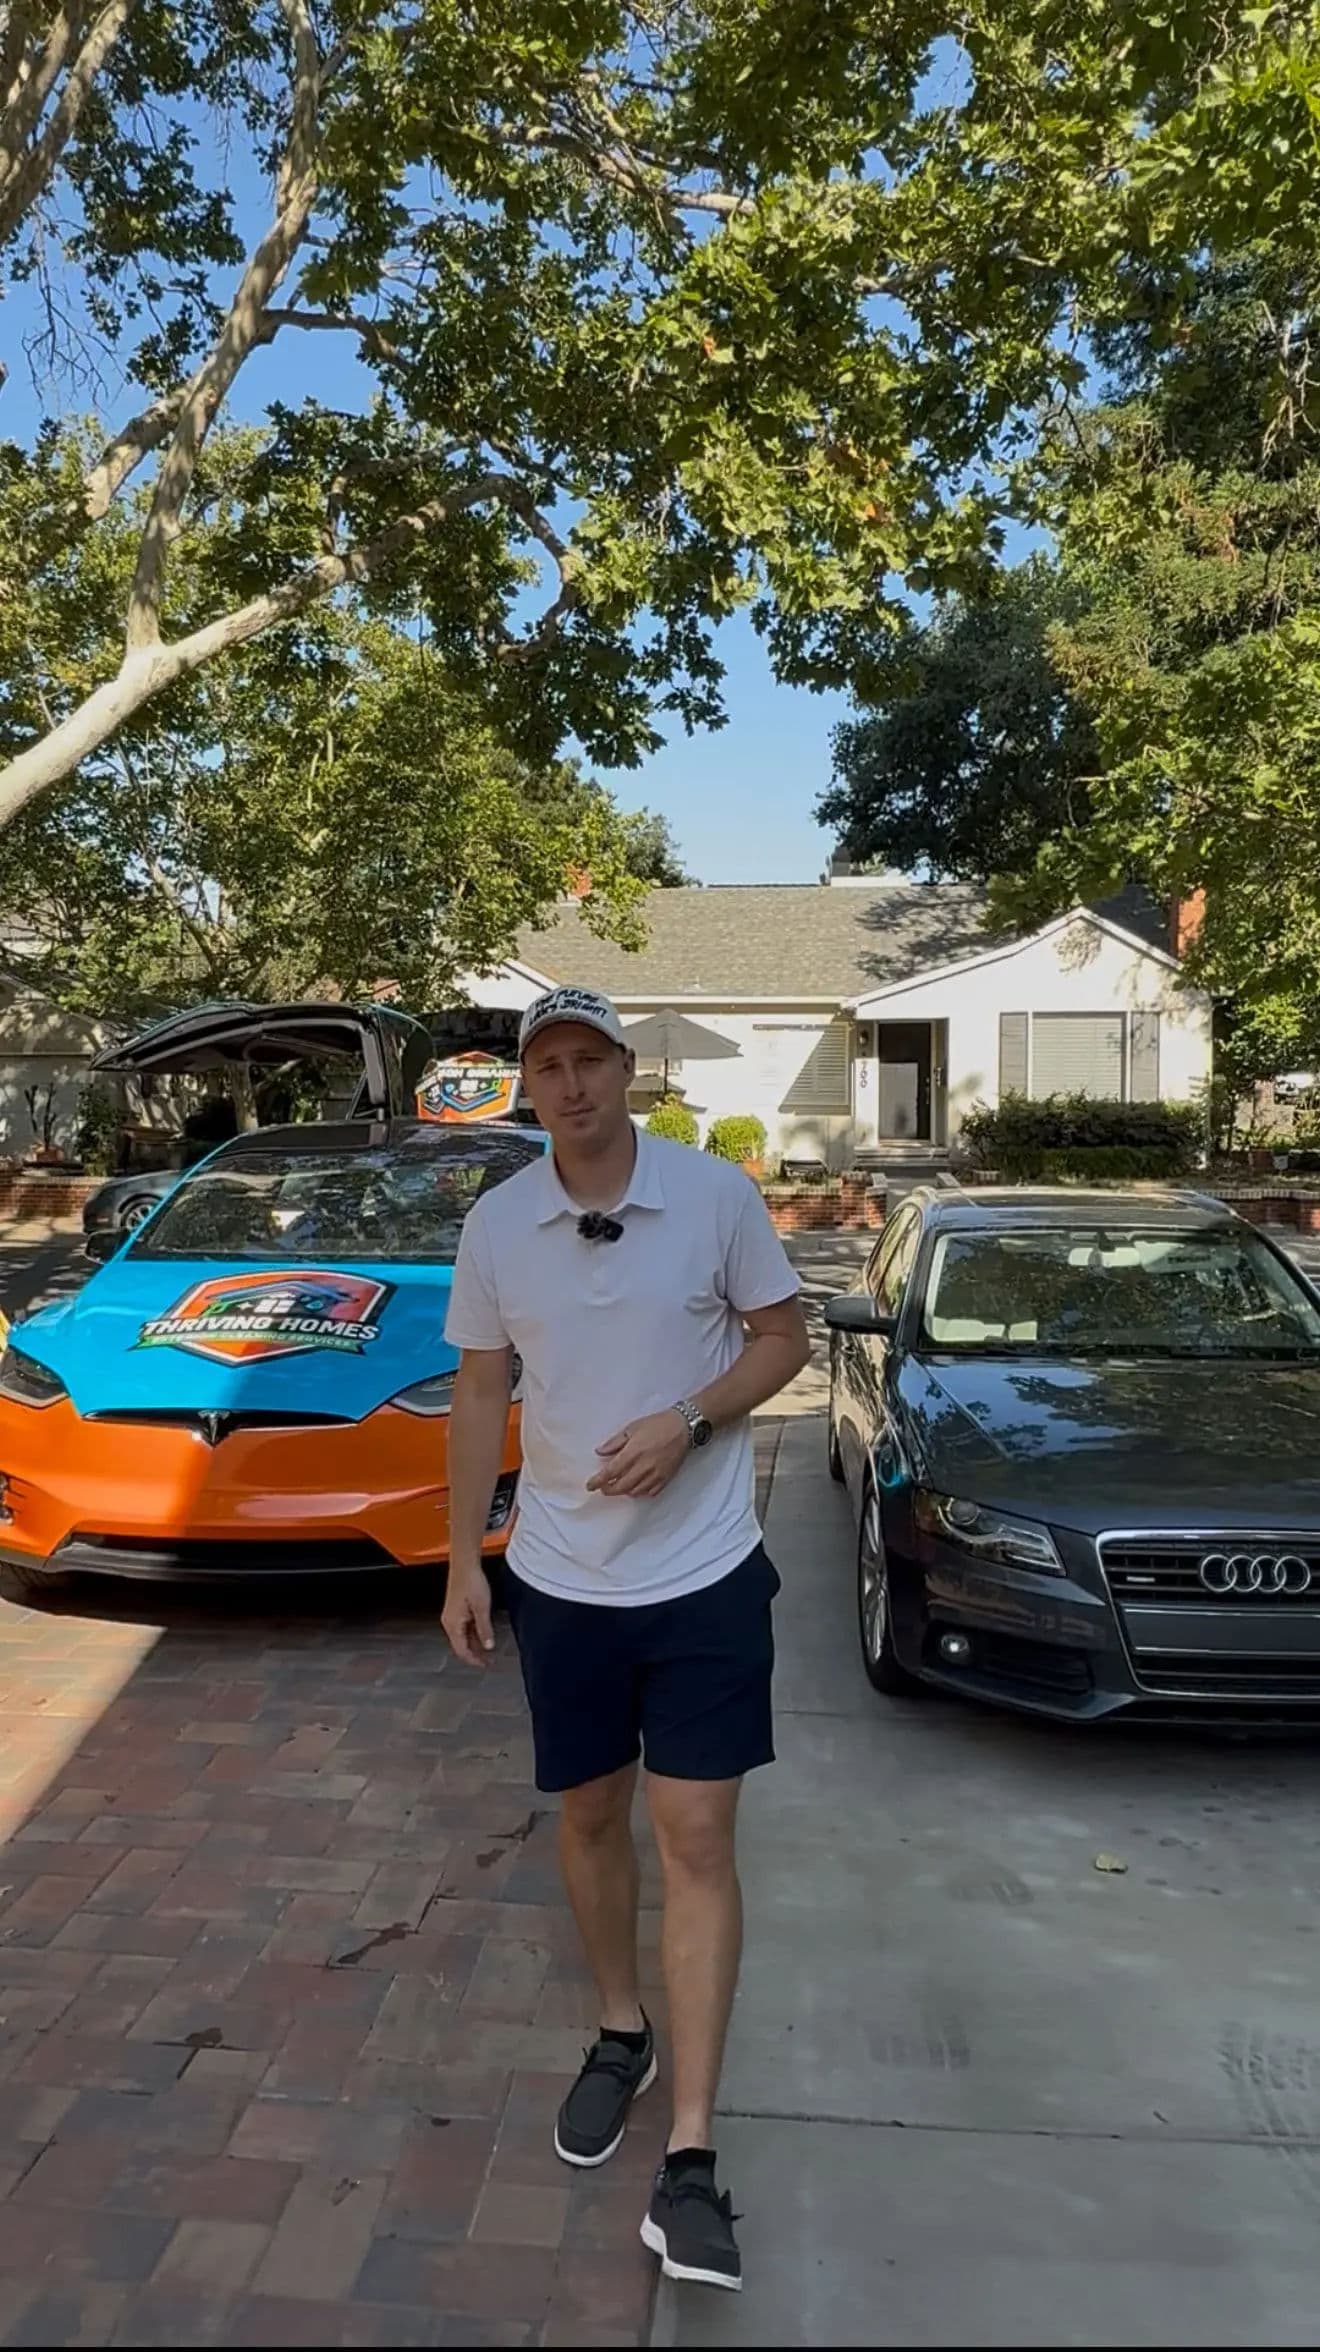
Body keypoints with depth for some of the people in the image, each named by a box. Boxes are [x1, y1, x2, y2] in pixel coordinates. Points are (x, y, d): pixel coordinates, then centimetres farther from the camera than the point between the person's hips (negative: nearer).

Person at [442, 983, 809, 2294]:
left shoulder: (717, 1195, -9)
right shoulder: (496, 1225, -2)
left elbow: (784, 1339, -1)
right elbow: (480, 1394, 5)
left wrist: (687, 1421, -19)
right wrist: (462, 1560, 4)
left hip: (703, 1575, -2)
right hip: (559, 1579, 3)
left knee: (696, 1843, 0)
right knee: (590, 1815, 17)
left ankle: (689, 2159, 12)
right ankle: (619, 2034, 42)